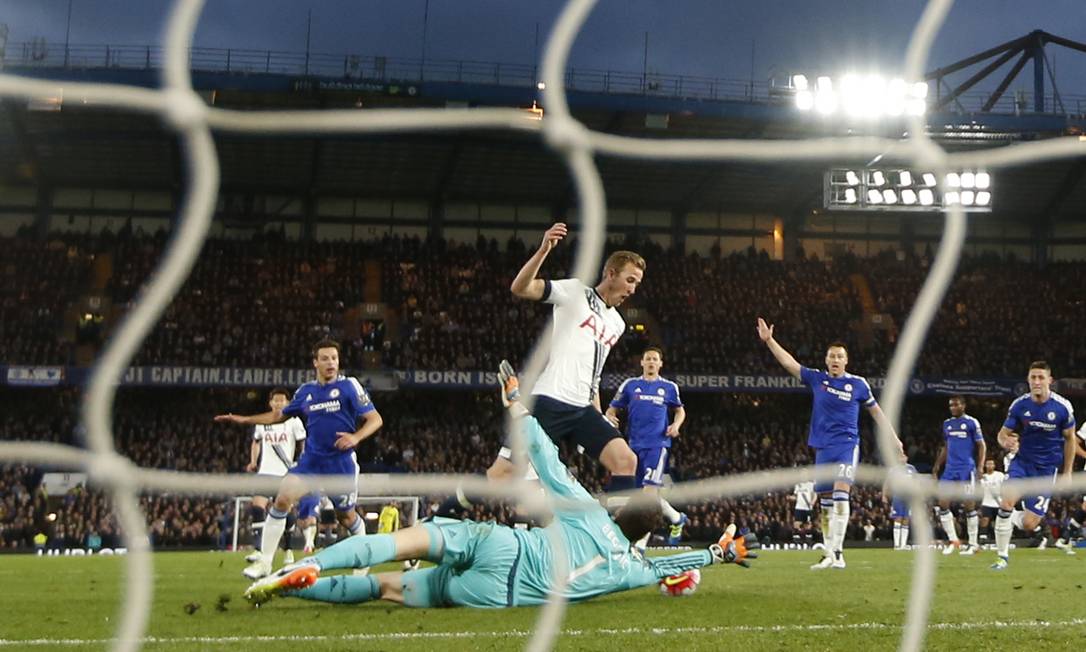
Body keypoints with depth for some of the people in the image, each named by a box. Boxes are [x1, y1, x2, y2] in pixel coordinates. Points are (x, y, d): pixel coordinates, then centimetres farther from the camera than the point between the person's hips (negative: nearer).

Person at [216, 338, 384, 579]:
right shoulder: (306, 391, 6)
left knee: (346, 515, 8)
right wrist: (244, 419, 14)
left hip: (342, 462, -3)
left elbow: (375, 419, -10)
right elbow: (280, 415, 21)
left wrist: (356, 437, -29)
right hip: (311, 460, 3)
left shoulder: (349, 385, -7)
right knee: (282, 499, -13)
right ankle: (264, 561, -7)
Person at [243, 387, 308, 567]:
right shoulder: (262, 422, 8)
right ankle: (258, 549, -21)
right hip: (266, 471, 2)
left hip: (286, 473, -2)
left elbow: (303, 445, 1)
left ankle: (287, 549, 24)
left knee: (286, 512, 5)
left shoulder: (294, 421, -1)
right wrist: (253, 461, 11)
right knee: (257, 507, -17)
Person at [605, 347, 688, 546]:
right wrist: (610, 418, -15)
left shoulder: (669, 387, 7)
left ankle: (640, 543, -18)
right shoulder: (630, 385, 8)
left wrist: (676, 424, 1)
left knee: (650, 488, -18)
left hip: (658, 443, -3)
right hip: (636, 445, 3)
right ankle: (676, 518, 35)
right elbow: (612, 409, 9)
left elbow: (680, 410, 22)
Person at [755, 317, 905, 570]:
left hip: (847, 444, -4)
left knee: (840, 491, -21)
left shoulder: (857, 384, 2)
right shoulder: (816, 379, 7)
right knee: (825, 502, 6)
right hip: (823, 448, 4)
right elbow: (789, 363, 8)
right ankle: (829, 553, 14)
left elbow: (876, 411, 11)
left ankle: (836, 551, -25)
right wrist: (769, 340, 2)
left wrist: (894, 439, 9)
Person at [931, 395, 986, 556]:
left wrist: (980, 466, -13)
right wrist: (937, 466, 16)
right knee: (943, 504, -2)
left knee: (969, 505, -2)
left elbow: (981, 446, -3)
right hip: (950, 469, 6)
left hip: (967, 469, -6)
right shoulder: (947, 424, 14)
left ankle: (973, 543, 7)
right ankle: (952, 539, 9)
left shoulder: (971, 423, -4)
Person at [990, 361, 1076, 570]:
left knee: (1029, 524, -7)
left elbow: (1070, 438, 3)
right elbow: (1003, 434, 0)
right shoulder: (1019, 404, -8)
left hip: (1047, 470, -1)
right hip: (1022, 461, 1)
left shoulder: (1063, 407, -11)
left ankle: (1009, 519, 31)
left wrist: (1067, 472, 5)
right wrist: (1006, 442, -25)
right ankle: (1002, 556, -7)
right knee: (1007, 501, -25)